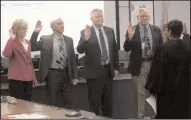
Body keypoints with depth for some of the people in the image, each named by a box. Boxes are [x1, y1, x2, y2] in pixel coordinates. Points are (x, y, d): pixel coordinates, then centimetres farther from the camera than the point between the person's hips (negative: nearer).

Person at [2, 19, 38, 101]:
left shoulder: (27, 42, 14)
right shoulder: (12, 42, -7)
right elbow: (5, 54, -29)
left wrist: (34, 77, 18)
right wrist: (12, 39, -26)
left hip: (28, 78, 7)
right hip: (16, 79, -7)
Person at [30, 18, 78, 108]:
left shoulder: (69, 40, 7)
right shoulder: (45, 39, -2)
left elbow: (72, 58, 9)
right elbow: (33, 47, -9)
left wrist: (74, 76, 7)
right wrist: (36, 32, -19)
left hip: (66, 74, 3)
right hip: (52, 74, -3)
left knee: (67, 102, 9)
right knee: (54, 102, 5)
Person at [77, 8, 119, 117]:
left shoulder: (110, 31, 7)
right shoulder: (85, 32, -7)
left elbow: (114, 49, 13)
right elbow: (80, 50, -18)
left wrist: (116, 67, 11)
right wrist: (86, 38, -35)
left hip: (108, 70, 5)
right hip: (94, 71, -5)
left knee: (108, 101, 15)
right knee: (94, 102, 3)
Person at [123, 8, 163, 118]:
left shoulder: (156, 30, 4)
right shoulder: (132, 30, -2)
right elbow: (126, 48, -8)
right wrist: (130, 36, -24)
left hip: (154, 64, 2)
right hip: (139, 65, -2)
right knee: (140, 93, 6)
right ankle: (141, 116, 16)